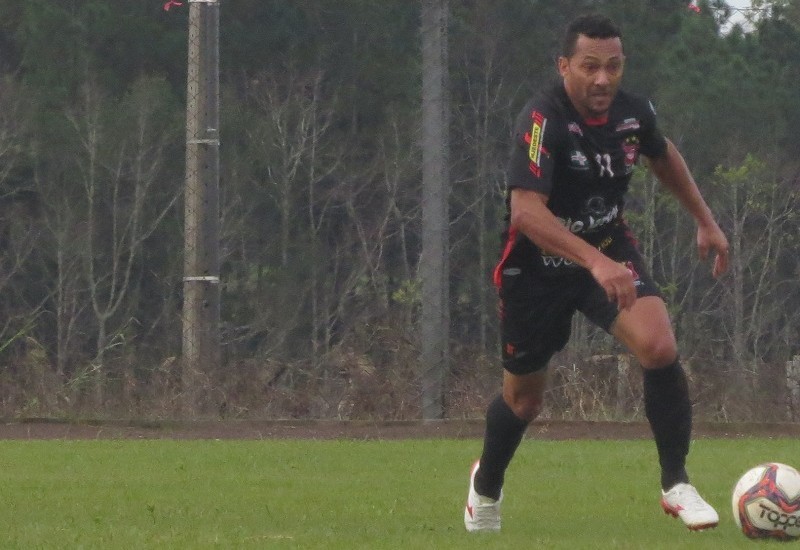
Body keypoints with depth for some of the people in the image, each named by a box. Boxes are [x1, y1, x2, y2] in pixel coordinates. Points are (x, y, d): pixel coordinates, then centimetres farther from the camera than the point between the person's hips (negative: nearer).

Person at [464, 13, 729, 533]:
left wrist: (706, 220, 17)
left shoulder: (633, 112, -10)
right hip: (538, 269, -3)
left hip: (611, 251, 3)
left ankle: (676, 486, -9)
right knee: (524, 398, 12)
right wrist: (595, 262, -51)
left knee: (660, 348, -24)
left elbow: (664, 155, 16)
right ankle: (486, 486, 45)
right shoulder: (543, 119, -29)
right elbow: (526, 211, -41)